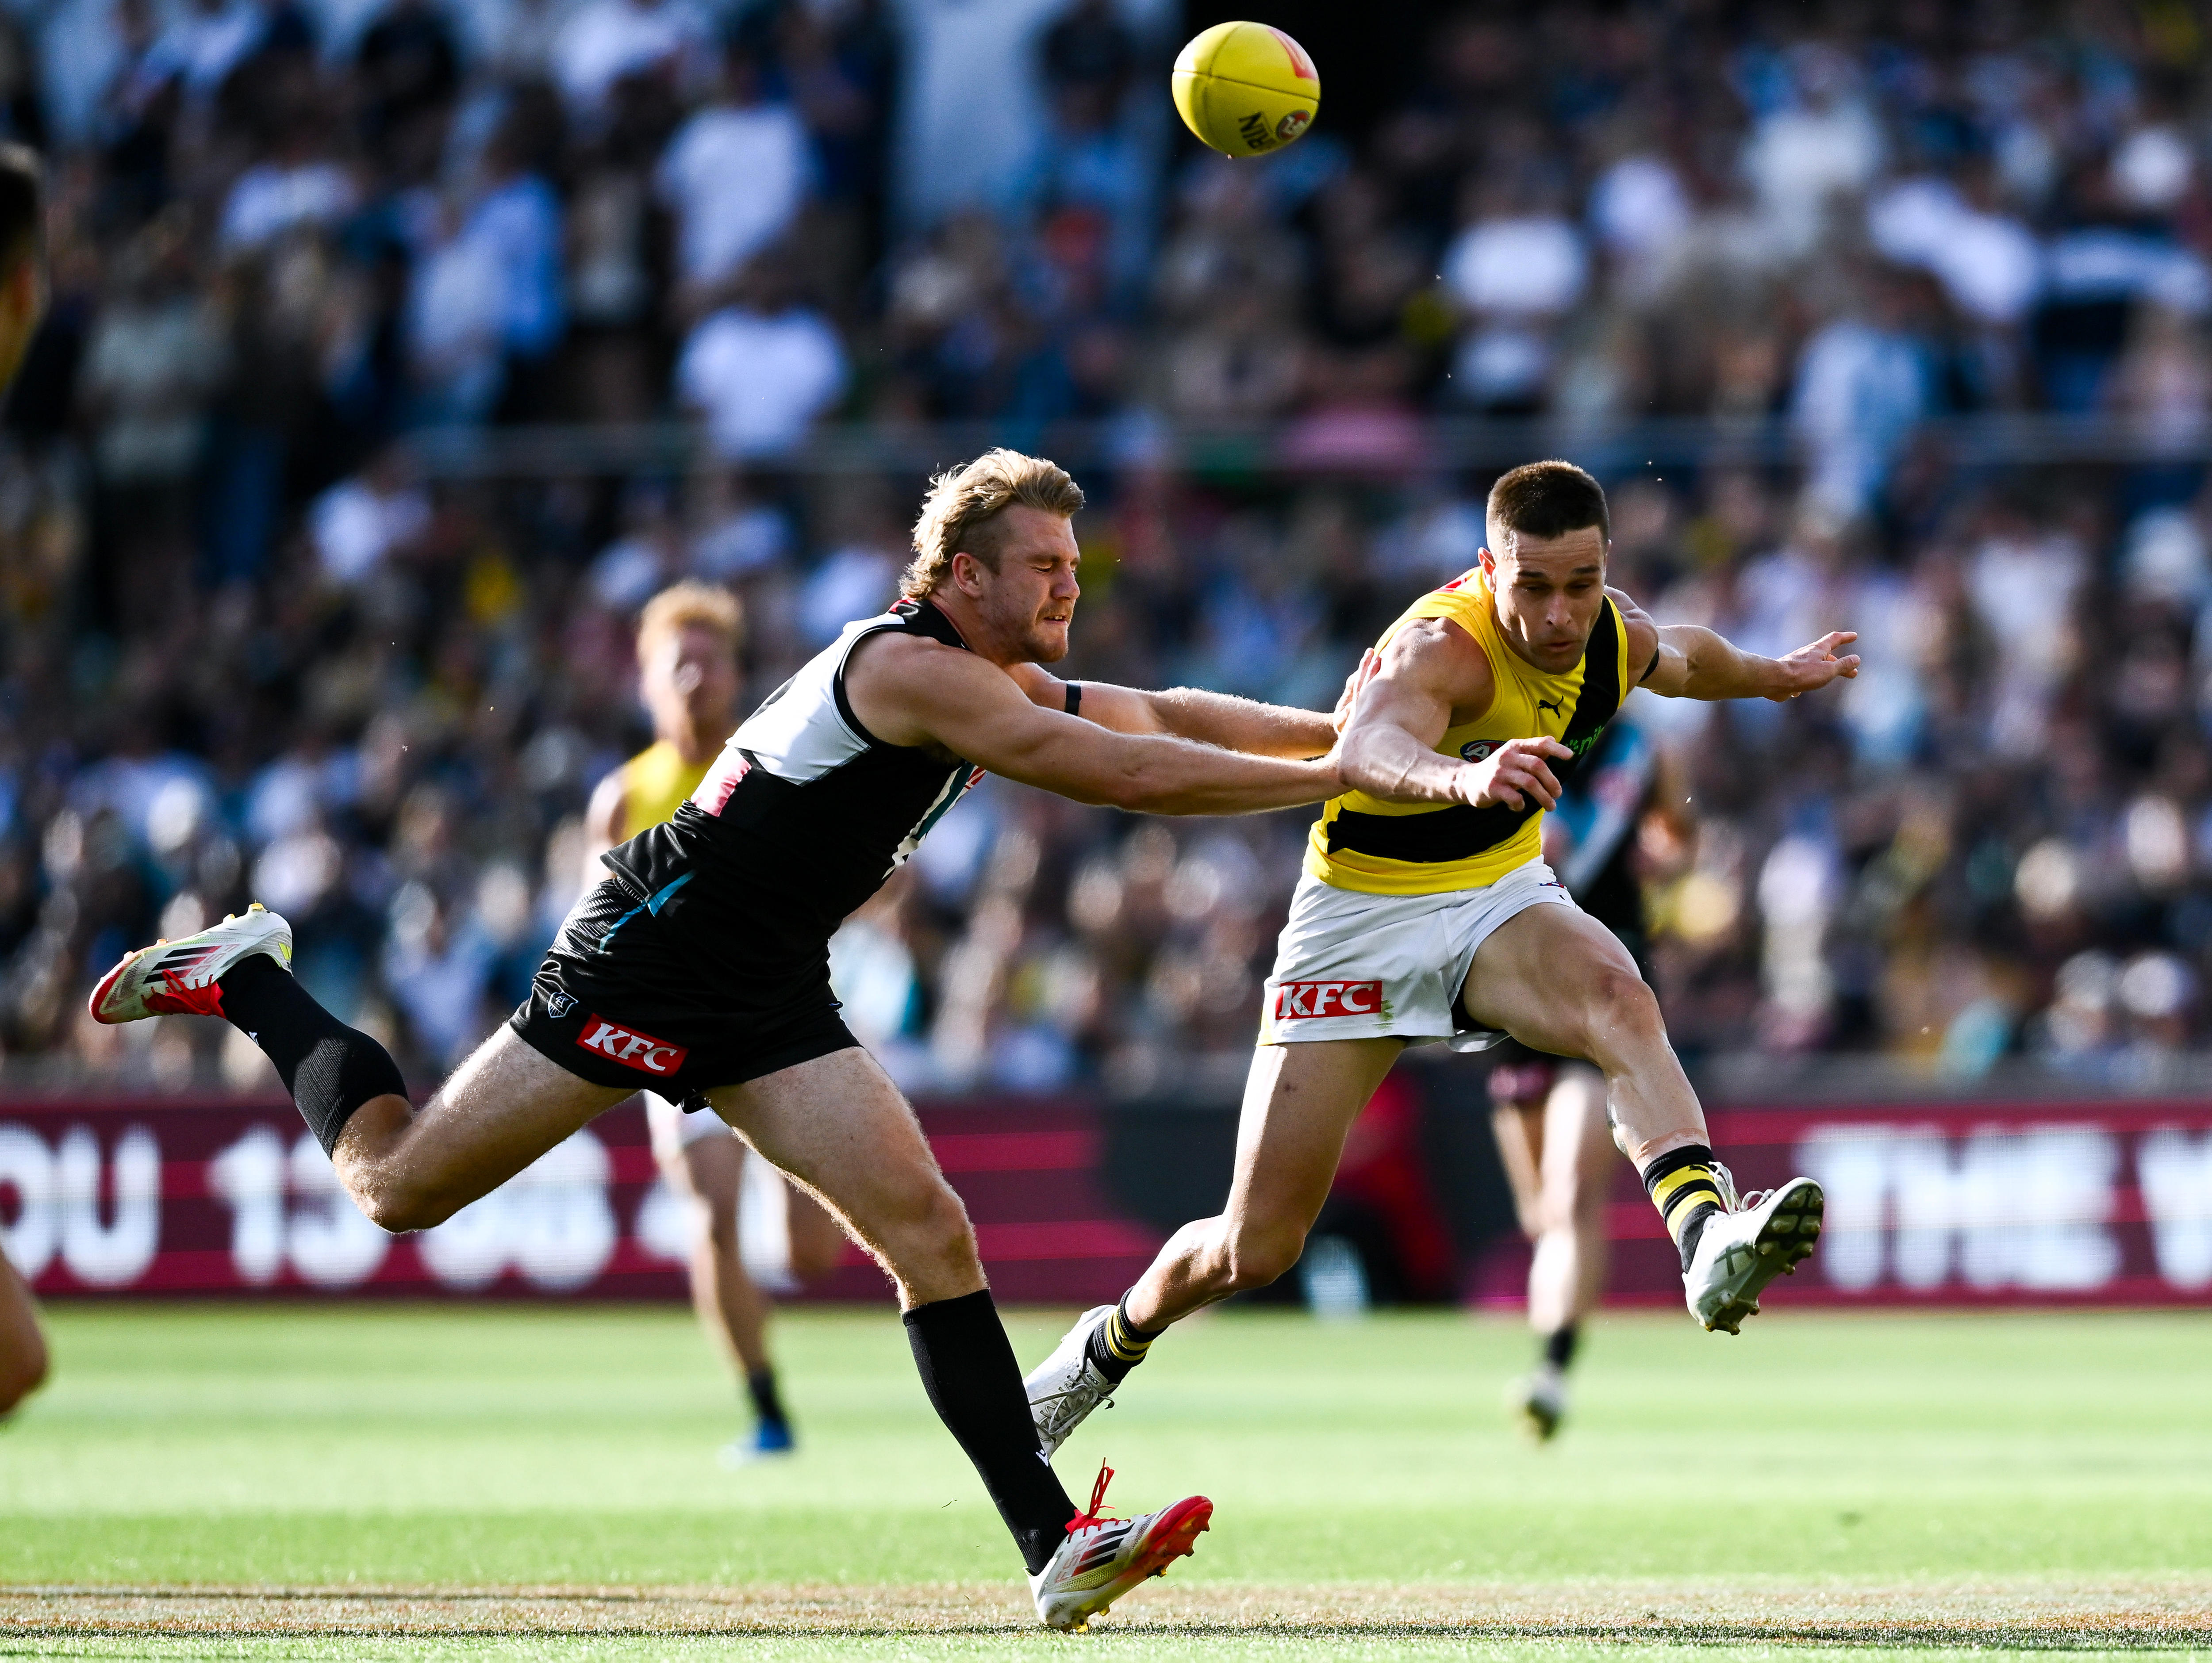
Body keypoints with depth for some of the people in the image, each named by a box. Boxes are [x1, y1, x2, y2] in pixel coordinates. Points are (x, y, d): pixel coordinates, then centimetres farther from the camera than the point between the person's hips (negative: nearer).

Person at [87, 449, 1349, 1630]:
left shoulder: (1006, 687, 9)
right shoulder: (912, 668, -21)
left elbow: (1166, 717, 20)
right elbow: (1133, 777, -26)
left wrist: (1336, 727, 11)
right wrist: (1330, 778, -21)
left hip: (771, 1000, 8)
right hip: (650, 957, -8)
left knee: (929, 1231, -10)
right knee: (399, 1187, 0)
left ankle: (1054, 1546, -15)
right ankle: (242, 981, 25)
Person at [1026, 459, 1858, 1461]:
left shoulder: (1617, 640, -7)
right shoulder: (1443, 646, -30)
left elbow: (1684, 661, 21)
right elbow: (1366, 752, -54)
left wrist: (1776, 676, 39)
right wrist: (1460, 777, -75)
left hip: (1501, 897, 4)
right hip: (1362, 915, -4)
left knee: (1617, 998, -34)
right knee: (1253, 1250, -2)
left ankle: (1707, 1237, -53)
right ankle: (1115, 1340, 30)